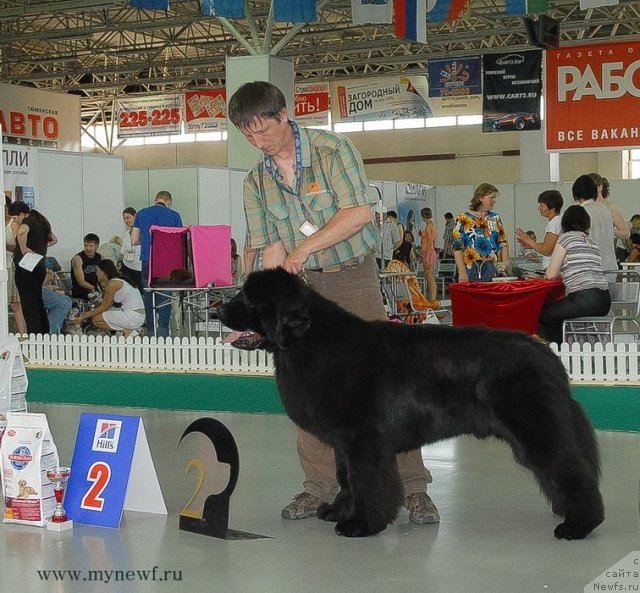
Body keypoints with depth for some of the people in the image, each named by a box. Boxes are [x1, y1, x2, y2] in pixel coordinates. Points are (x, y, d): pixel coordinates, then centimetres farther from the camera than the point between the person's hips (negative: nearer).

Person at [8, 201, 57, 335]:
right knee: (38, 303, 17)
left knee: (28, 305, -5)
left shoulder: (27, 221, -11)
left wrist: (24, 249, -24)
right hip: (40, 267, 9)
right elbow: (54, 239, 29)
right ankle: (45, 334, 21)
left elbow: (22, 232, -36)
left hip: (26, 269, -9)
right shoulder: (40, 221, 16)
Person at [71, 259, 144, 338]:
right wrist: (87, 313, 19)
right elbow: (108, 305, 18)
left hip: (132, 316, -10)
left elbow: (103, 307, -5)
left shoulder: (112, 284, -11)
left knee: (96, 320, -2)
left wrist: (84, 317, 4)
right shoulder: (118, 281, 17)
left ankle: (126, 331, -8)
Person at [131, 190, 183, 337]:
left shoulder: (141, 214, 7)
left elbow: (134, 241, 8)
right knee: (165, 297, 2)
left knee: (148, 297, 9)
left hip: (147, 261, 2)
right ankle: (163, 330, -9)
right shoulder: (174, 215, 2)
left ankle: (151, 332, 10)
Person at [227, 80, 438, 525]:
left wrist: (305, 247, -21)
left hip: (354, 275, -5)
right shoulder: (257, 181, 5)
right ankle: (320, 488, 13)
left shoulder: (332, 150, -10)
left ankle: (414, 487, -4)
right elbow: (272, 250, 6)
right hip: (302, 285, 5)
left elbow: (359, 213, -18)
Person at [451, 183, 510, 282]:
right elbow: (457, 247, -6)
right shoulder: (464, 220, -1)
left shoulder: (495, 218, 14)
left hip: (493, 272, 4)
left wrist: (506, 265, 2)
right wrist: (462, 272, -14)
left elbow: (503, 243, 15)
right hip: (472, 273, -4)